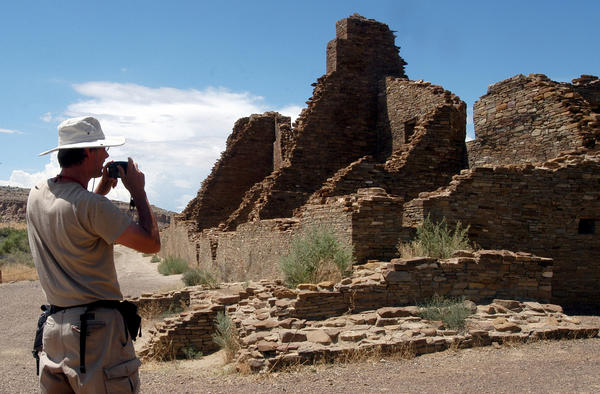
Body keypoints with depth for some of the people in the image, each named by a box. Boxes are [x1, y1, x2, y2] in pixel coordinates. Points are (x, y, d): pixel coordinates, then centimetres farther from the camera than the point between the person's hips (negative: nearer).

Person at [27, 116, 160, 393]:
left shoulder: (37, 196, 7)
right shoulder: (91, 204, -18)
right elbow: (151, 243, -15)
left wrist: (100, 191, 21)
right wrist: (138, 192, -3)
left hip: (53, 325, 8)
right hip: (97, 329, -8)